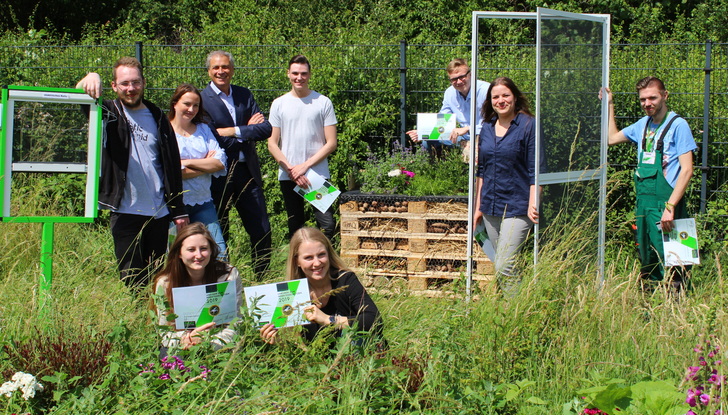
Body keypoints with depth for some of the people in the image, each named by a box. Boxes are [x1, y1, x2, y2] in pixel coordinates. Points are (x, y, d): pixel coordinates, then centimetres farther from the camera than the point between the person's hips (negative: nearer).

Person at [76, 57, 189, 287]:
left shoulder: (158, 118, 10)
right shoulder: (110, 113, 4)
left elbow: (172, 167, 12)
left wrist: (178, 211, 9)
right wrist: (90, 79, -37)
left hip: (159, 212, 3)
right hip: (126, 211, -3)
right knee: (132, 279, -4)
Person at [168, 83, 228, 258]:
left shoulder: (204, 129, 12)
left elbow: (220, 163, 0)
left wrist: (188, 162, -10)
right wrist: (206, 164, -5)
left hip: (203, 203, 4)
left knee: (219, 253, -4)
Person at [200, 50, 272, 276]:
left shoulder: (244, 95, 9)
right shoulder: (202, 99, -7)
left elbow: (266, 128, -2)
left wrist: (234, 131, -14)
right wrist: (247, 131, -10)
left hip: (247, 172, 5)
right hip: (218, 175, -4)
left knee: (262, 232, 6)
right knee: (219, 235, 6)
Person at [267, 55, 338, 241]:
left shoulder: (323, 103, 3)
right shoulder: (279, 104, 7)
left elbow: (331, 143, 0)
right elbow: (272, 144, 5)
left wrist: (305, 166, -8)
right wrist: (291, 170, -8)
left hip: (318, 175, -1)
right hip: (288, 176, 2)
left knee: (328, 225, -11)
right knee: (295, 227, 7)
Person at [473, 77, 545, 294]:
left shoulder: (529, 126, -7)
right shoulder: (487, 128, 11)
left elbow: (536, 170, -8)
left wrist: (533, 204, -16)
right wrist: (478, 206, 17)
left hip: (517, 208, -6)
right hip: (491, 208, 6)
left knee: (503, 268, -14)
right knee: (504, 266, 10)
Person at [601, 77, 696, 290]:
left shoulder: (678, 125, -7)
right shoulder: (643, 124, 14)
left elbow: (687, 170, -13)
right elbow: (611, 138, 30)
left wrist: (670, 206, -19)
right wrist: (609, 105, 24)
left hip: (664, 203, -7)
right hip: (642, 201, 7)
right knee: (647, 262, 11)